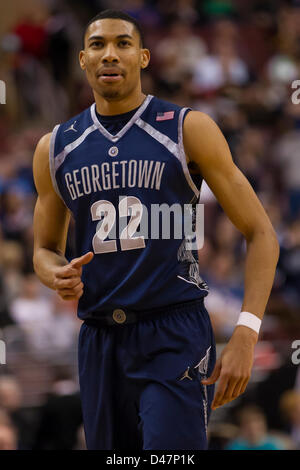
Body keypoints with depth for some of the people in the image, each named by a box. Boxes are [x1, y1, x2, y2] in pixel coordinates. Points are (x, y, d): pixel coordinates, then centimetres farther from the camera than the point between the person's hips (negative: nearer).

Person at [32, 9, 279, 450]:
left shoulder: (187, 129, -1)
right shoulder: (56, 148, 10)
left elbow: (261, 234, -1)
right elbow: (45, 248, 21)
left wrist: (245, 336, -12)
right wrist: (57, 275, -6)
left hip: (175, 335, -4)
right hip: (100, 341, 4)